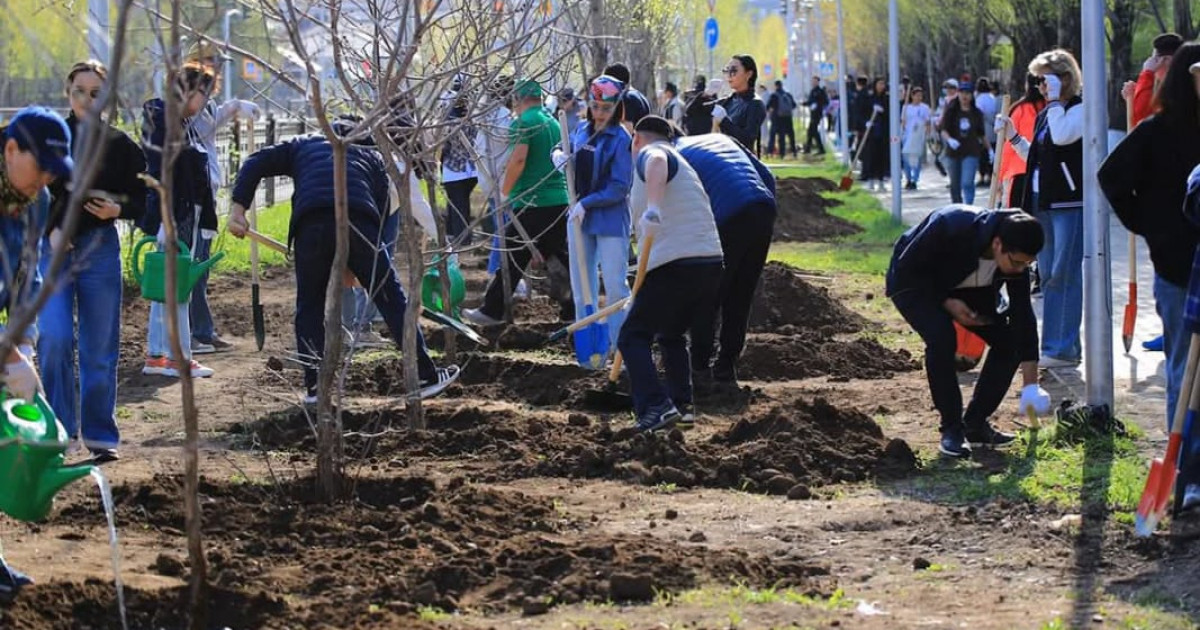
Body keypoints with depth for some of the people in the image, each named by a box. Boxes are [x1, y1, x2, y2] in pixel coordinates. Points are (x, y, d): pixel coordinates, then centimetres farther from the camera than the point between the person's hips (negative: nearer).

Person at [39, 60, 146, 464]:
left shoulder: (120, 145, 1)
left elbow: (140, 200, 8)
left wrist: (117, 210, -13)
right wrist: (50, 229, -11)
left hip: (99, 249, 1)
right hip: (53, 248, -1)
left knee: (100, 348, 4)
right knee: (55, 336, -16)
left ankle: (99, 435, 14)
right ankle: (58, 426, -3)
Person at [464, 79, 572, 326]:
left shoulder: (522, 123, -10)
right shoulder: (553, 123, 14)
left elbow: (518, 159, -22)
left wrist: (505, 191, -8)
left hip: (531, 203, -7)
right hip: (560, 201, 7)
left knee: (511, 259, -2)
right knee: (560, 257, 13)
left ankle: (492, 311, 2)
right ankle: (572, 308, 13)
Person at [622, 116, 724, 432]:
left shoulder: (648, 153, 2)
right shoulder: (681, 163, 31)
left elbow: (657, 162, -26)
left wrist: (652, 207, -42)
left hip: (674, 264, -9)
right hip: (711, 263, 9)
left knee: (633, 336, -4)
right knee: (672, 335, 27)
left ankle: (656, 407, -20)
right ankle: (682, 404, 19)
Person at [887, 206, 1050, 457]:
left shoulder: (1015, 257, -23)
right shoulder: (950, 228, -40)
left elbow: (1023, 315, -18)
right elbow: (906, 268, -27)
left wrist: (1031, 385, -19)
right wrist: (946, 302, -30)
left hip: (965, 288, 6)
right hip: (914, 284, -6)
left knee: (1008, 340, -10)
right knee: (942, 338, -31)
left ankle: (975, 424, 3)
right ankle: (951, 429, -18)